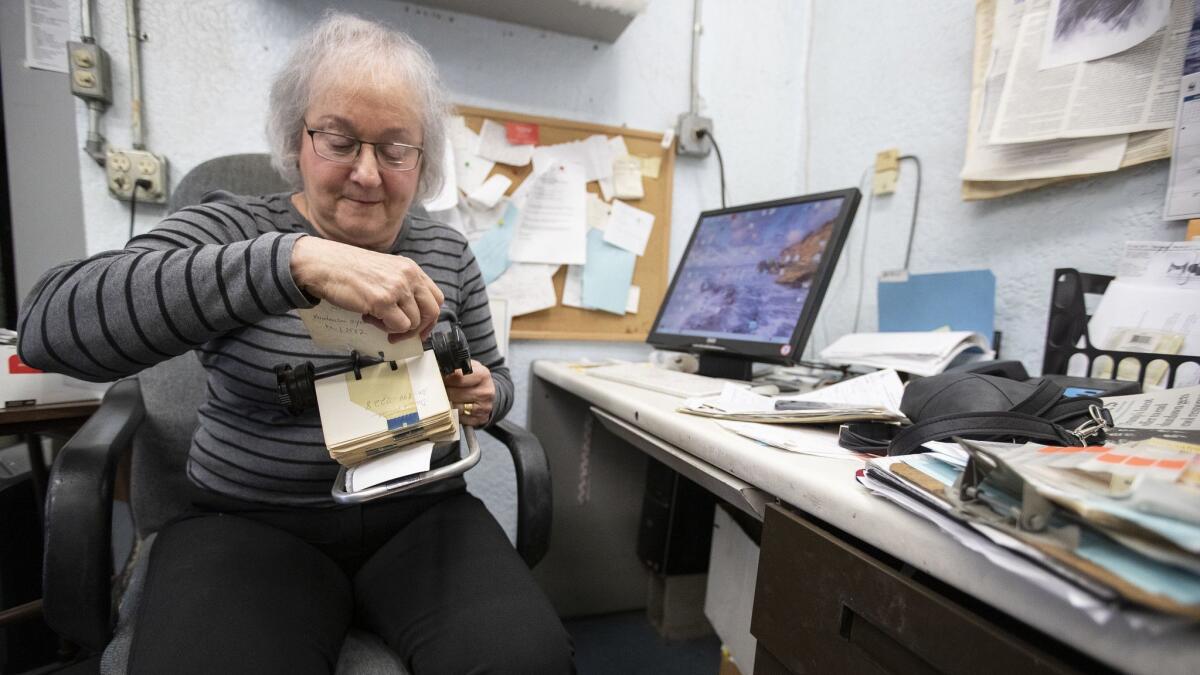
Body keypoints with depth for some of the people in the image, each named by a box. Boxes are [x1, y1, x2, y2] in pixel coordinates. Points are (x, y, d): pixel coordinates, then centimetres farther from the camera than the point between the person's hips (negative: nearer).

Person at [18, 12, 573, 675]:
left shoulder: (448, 253, 6)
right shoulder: (233, 226, -3)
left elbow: (494, 375, 13)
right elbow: (48, 324, -21)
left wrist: (481, 396, -12)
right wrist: (296, 261, -34)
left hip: (419, 513, 2)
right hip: (250, 521, -1)